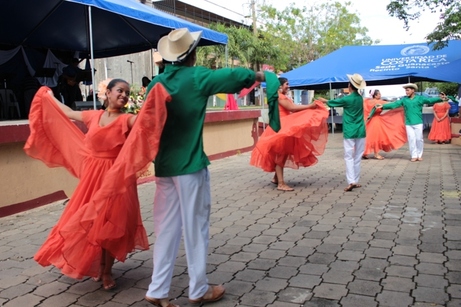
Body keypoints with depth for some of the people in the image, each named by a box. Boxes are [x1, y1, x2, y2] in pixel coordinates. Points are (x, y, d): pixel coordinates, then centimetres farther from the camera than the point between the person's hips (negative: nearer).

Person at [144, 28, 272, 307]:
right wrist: (261, 76, 15)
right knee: (196, 227, 6)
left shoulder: (156, 84, 6)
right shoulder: (197, 78, -9)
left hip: (164, 167, 5)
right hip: (190, 166, -5)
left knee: (167, 228, 12)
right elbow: (234, 75, -4)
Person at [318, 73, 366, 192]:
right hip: (360, 131, 5)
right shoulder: (360, 98, 7)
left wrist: (323, 100, 24)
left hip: (349, 132, -5)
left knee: (349, 157, -5)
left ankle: (351, 182, -15)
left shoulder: (346, 99, -9)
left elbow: (332, 102, 7)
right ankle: (356, 181, 14)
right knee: (357, 157, 10)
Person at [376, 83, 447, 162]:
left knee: (419, 139, 3)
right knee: (411, 139, 2)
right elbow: (394, 104, 6)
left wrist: (440, 99, -24)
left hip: (418, 123, -2)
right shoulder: (404, 99, 8)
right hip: (408, 123, 2)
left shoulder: (419, 98, 1)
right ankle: (414, 156, 10)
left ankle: (419, 155, 18)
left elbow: (430, 100, -9)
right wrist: (383, 106, -1)